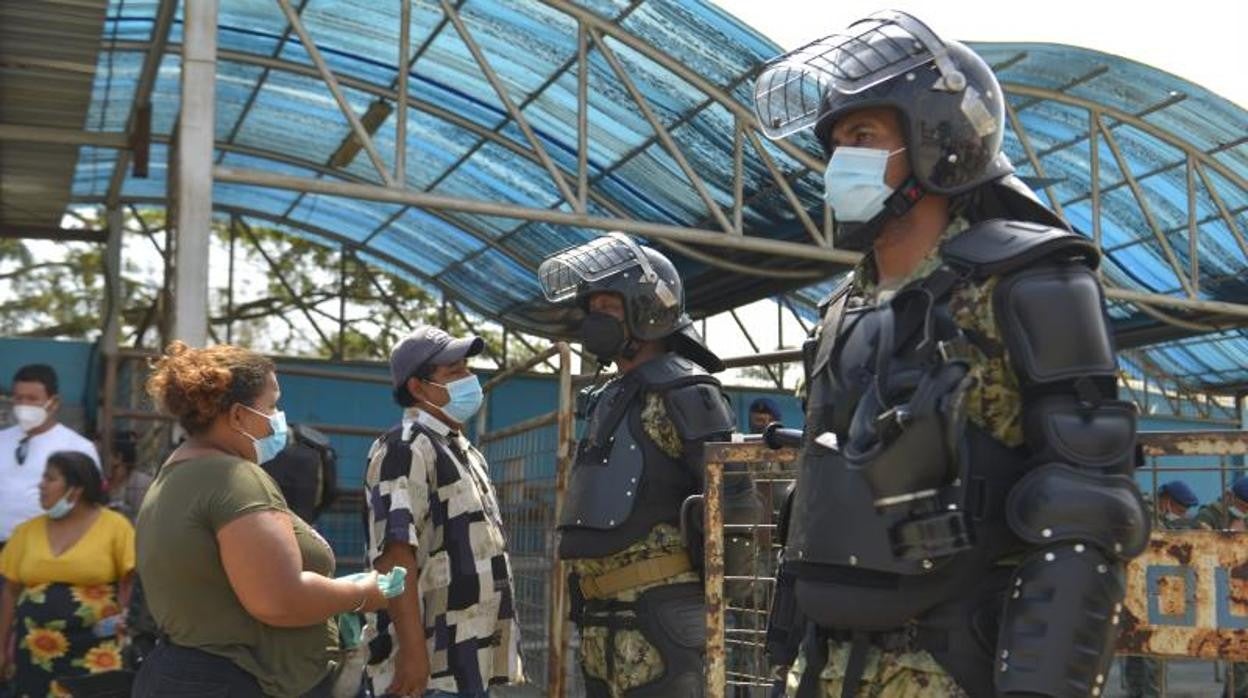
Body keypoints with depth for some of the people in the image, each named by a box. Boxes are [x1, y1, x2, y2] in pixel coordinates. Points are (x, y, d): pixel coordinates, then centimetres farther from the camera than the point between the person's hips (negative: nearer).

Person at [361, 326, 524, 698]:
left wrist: (505, 644, 22)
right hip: (429, 667, -9)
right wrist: (412, 649, -27)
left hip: (472, 662, 9)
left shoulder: (466, 453, 19)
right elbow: (395, 555, -21)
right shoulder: (406, 448, -11)